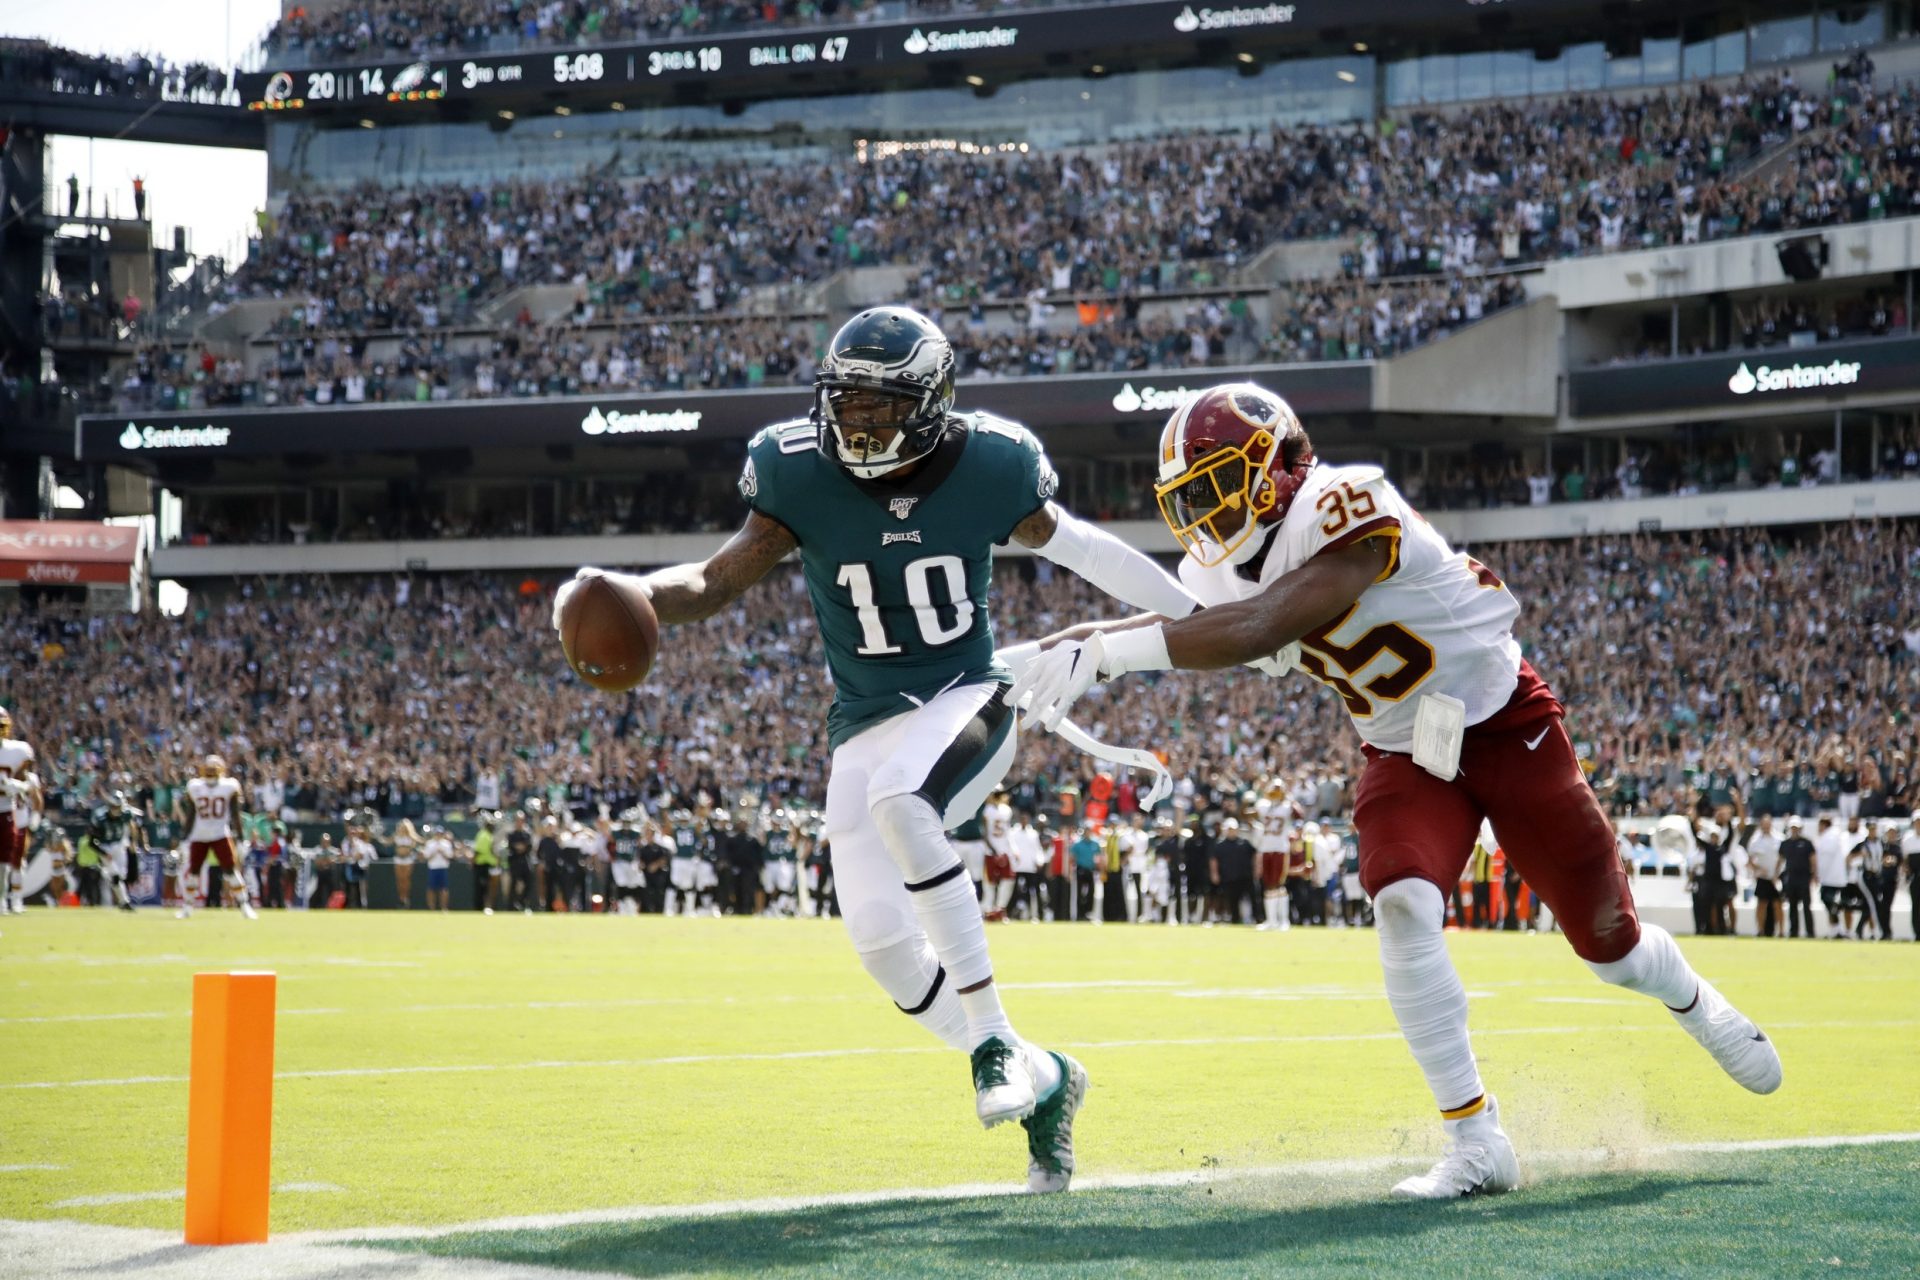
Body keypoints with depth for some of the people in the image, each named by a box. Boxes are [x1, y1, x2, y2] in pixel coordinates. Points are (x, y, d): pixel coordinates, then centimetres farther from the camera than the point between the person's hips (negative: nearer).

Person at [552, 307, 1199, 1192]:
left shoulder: (986, 467, -11)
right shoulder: (803, 480, -10)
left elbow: (1070, 544, 6)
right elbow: (717, 581, -10)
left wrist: (1196, 618, 14)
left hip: (965, 699, -3)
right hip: (867, 722, 3)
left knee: (898, 802, -36)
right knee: (881, 941, -6)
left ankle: (993, 1040, -26)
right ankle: (1038, 1080, 15)